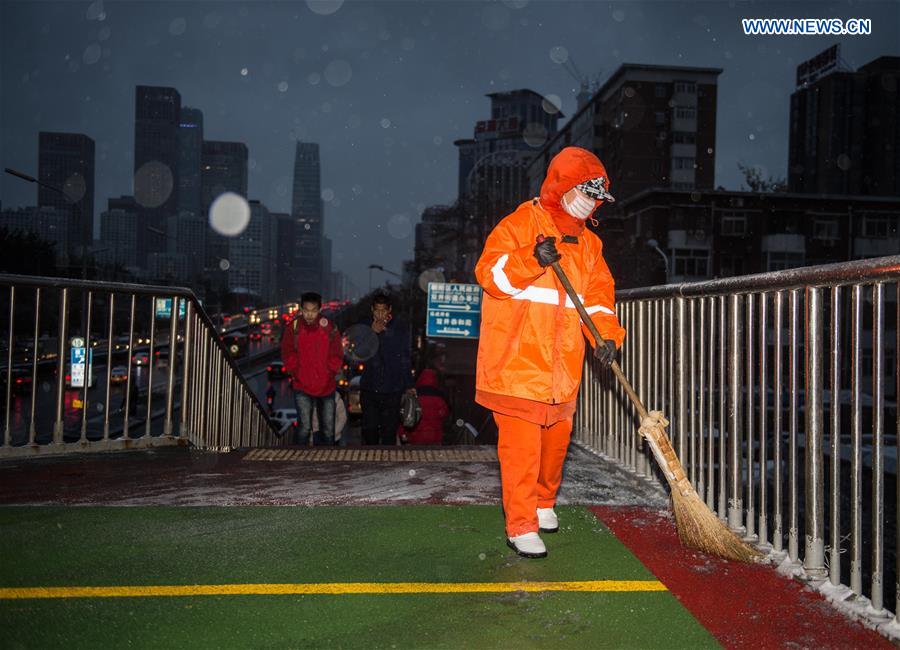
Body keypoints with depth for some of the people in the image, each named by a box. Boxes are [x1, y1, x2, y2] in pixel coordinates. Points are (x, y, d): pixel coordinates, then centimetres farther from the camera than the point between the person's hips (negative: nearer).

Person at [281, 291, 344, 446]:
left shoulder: (330, 328, -4)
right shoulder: (293, 328, -5)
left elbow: (337, 355, 3)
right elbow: (288, 355, 2)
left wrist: (329, 374, -3)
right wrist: (296, 374, -4)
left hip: (326, 387, 2)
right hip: (302, 387, -2)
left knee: (328, 429, 10)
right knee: (304, 427, -7)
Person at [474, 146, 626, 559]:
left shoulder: (588, 243, 16)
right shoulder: (520, 223, -4)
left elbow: (599, 295, 10)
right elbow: (488, 272, -13)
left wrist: (606, 336, -6)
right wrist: (530, 261, -28)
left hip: (563, 366, 7)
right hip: (517, 361, -7)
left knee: (556, 440, 18)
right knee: (521, 446, -6)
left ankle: (544, 504, 40)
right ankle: (520, 526, 5)